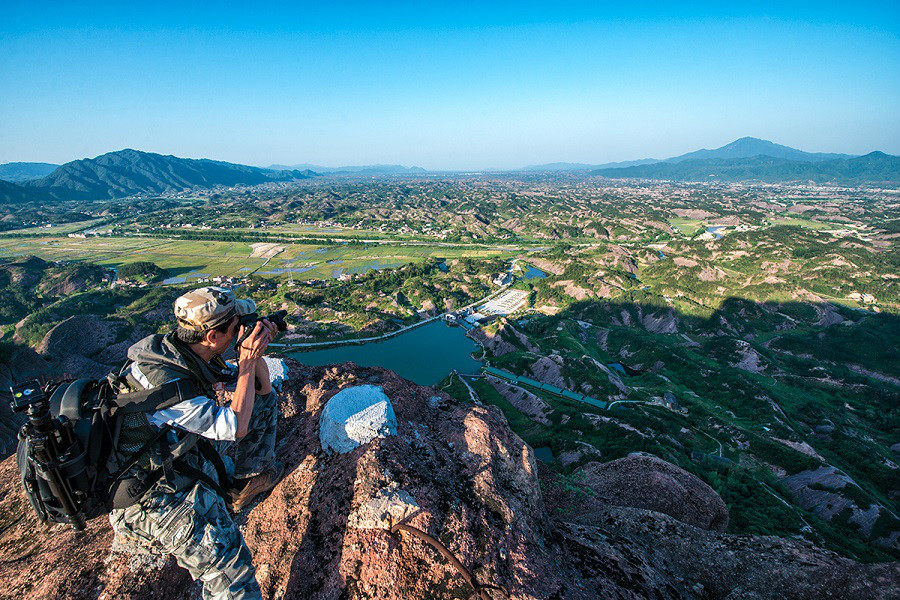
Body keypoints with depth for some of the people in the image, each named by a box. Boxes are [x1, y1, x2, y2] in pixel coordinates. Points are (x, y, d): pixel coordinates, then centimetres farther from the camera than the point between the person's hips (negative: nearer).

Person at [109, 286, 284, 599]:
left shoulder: (194, 354, -8)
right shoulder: (160, 380, -33)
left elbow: (260, 390, 2)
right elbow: (235, 427, -29)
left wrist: (256, 354, -16)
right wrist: (247, 362, -28)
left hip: (184, 451, 8)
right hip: (150, 486, -8)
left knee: (265, 401, 10)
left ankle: (249, 481, 19)